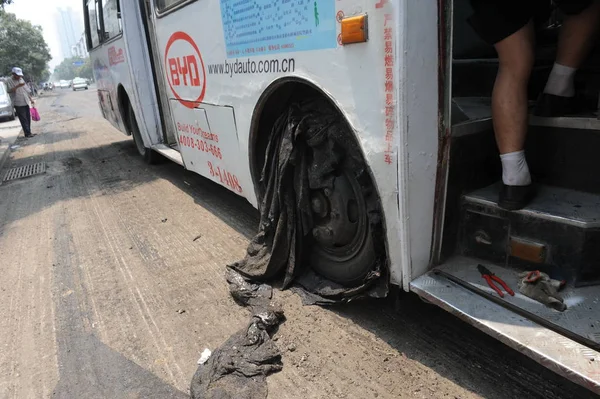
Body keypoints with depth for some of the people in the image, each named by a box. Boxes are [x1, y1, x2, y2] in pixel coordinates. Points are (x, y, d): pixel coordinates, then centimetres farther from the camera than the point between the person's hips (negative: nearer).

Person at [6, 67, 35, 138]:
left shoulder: (21, 79, 14)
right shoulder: (9, 81, -4)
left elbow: (26, 90, 20)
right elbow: (9, 91, -15)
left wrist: (31, 99, 18)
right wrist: (18, 86, -24)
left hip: (26, 102, 6)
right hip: (18, 104, -6)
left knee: (28, 118, 8)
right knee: (23, 119, -7)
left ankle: (28, 132, 15)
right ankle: (27, 133, -6)